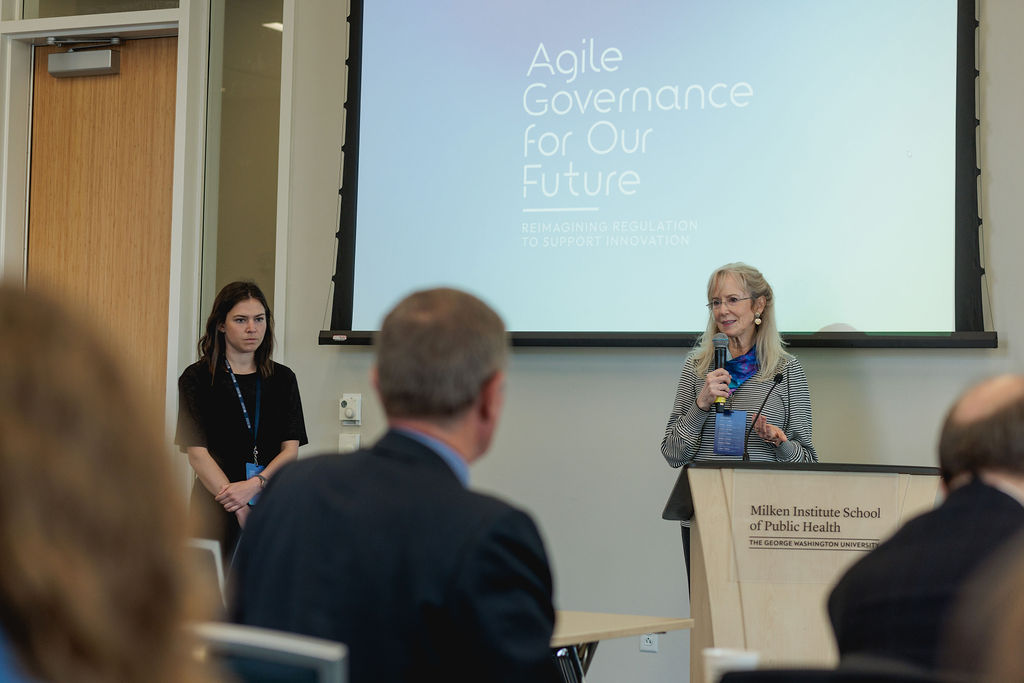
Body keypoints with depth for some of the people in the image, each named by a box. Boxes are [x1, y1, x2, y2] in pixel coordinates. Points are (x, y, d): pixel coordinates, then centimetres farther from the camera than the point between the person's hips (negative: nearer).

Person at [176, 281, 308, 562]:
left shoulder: (283, 379, 11)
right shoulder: (197, 378, 2)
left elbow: (291, 449, 3)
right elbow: (197, 453, -7)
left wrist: (254, 485, -16)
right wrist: (240, 510, -17)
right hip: (216, 509, -2)